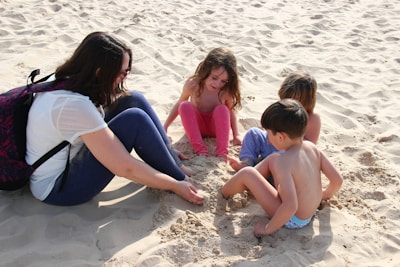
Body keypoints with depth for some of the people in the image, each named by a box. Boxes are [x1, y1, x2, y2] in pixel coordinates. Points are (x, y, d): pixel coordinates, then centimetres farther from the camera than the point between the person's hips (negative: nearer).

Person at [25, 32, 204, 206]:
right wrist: (175, 186, -16)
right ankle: (179, 179, -4)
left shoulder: (65, 81, -4)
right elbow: (125, 167, -27)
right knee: (135, 119, -24)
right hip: (57, 188, -9)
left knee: (134, 100, -2)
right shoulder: (75, 105, -31)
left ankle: (174, 164, 5)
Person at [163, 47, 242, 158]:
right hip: (196, 127, 1)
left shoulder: (227, 91, -20)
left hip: (217, 126, 0)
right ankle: (199, 149, -35)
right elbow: (179, 104, -4)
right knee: (185, 106, -29)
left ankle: (222, 151, -34)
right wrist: (165, 128, -3)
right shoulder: (192, 84, -19)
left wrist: (236, 135, -13)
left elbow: (231, 112, -4)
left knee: (222, 109, -31)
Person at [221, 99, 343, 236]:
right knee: (272, 158, 15)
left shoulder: (283, 162, -31)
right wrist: (325, 195, 17)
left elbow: (290, 206, -40)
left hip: (292, 220, -8)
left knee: (247, 174, -8)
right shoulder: (312, 147, -11)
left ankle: (223, 191, 24)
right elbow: (338, 179, -4)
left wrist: (268, 229, -26)